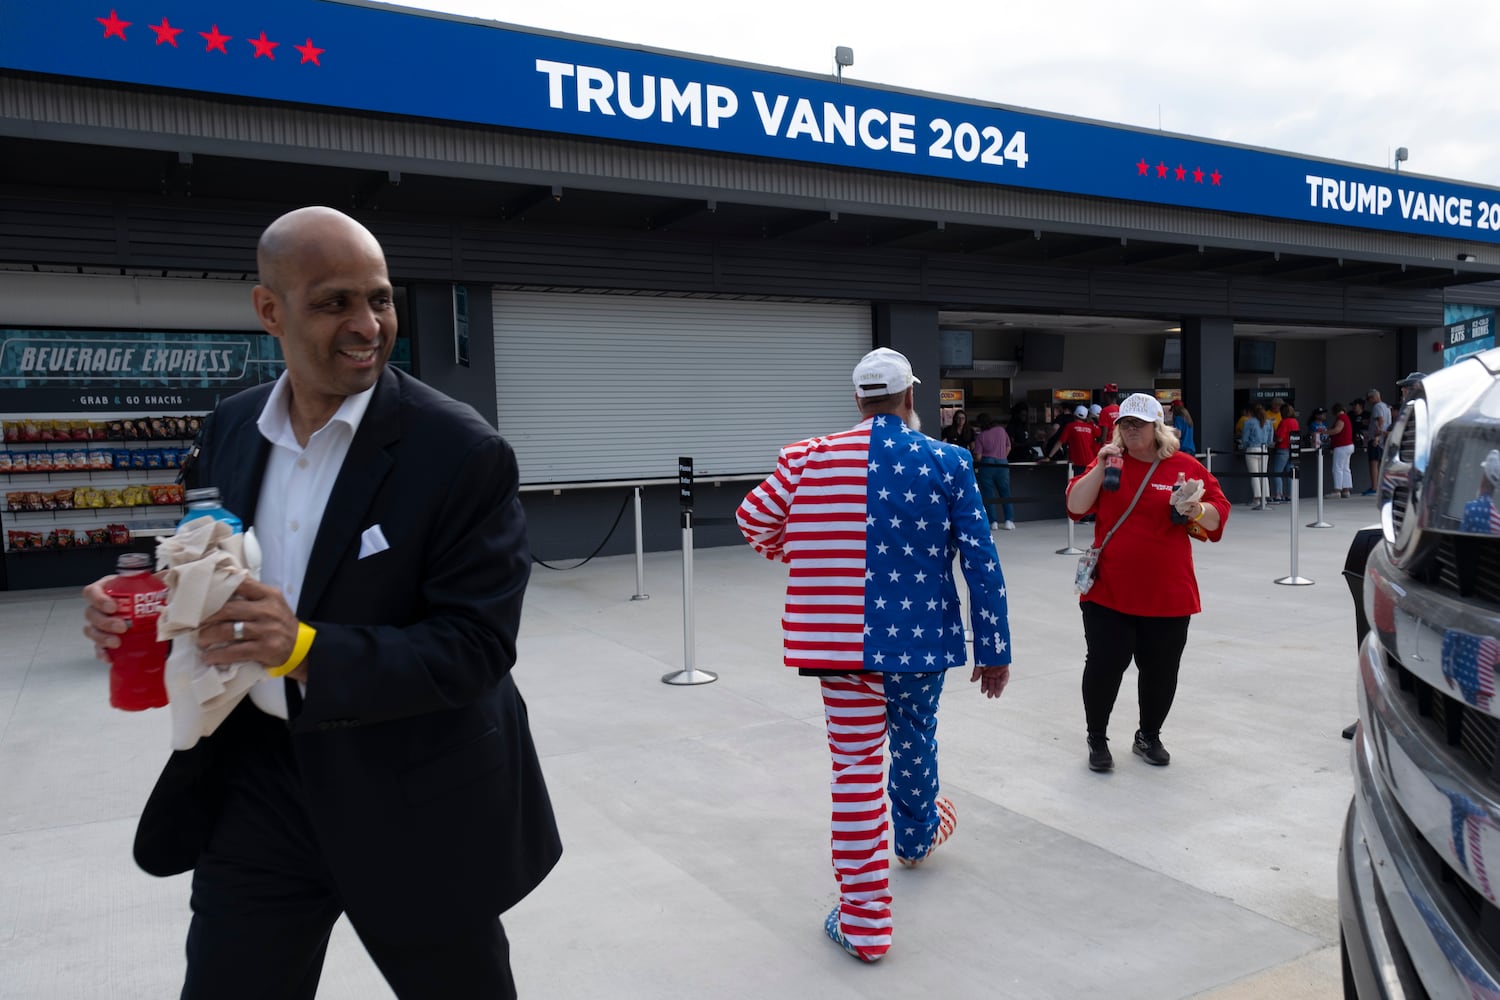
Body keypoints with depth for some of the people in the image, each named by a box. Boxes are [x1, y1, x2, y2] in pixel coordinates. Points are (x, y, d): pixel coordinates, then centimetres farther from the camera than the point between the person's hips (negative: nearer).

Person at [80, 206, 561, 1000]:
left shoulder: (461, 451, -18)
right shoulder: (232, 428, 1)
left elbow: (478, 646, -20)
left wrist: (307, 650, -32)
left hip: (411, 791, -4)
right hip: (259, 771, 4)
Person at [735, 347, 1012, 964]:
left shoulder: (812, 458, -6)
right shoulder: (947, 463, -5)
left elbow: (755, 520, 1)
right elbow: (981, 562, -5)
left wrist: (790, 552, 24)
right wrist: (994, 651, 2)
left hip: (848, 637, -2)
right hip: (925, 636, 2)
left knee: (858, 764, 3)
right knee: (914, 739, 25)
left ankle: (865, 919, 8)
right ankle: (917, 836, 53)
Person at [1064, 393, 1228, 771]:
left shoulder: (1185, 466, 1)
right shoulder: (1108, 462, 3)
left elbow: (1219, 515, 2)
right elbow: (1075, 507, -7)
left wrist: (1197, 510, -19)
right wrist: (1101, 468, -17)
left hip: (1167, 594, 1)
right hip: (1108, 591, 0)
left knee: (1160, 671, 10)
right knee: (1103, 667, 1)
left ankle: (1149, 737, 30)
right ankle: (1097, 739, 19)